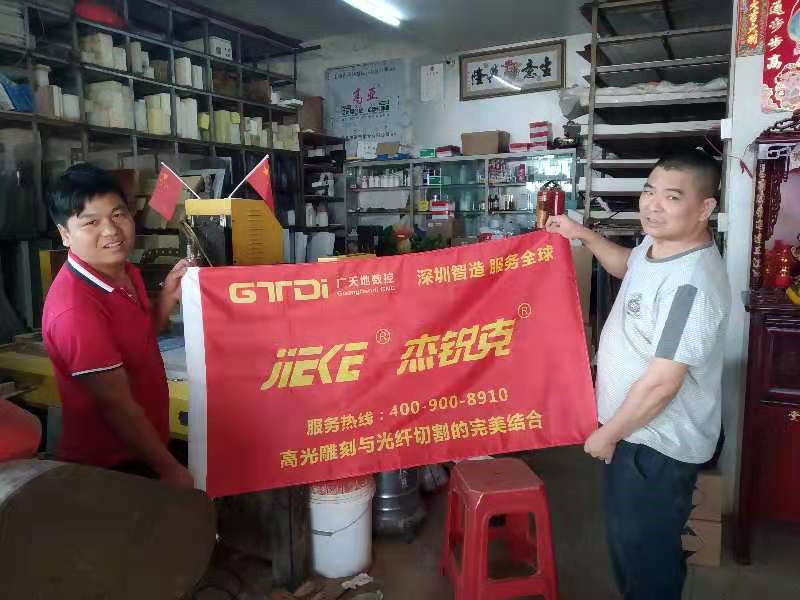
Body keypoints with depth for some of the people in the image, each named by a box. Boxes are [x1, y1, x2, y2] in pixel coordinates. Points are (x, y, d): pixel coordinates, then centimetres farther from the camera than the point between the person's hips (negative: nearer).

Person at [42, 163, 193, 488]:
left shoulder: (126, 272, -3)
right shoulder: (75, 308, -28)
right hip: (107, 470, -8)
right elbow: (118, 404, -24)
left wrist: (167, 298, -5)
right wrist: (170, 469, -16)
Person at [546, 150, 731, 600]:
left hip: (657, 443, -9)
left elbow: (662, 383, -29)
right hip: (639, 430, 10)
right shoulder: (658, 243, -1)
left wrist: (607, 434, -16)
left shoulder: (692, 285, -31)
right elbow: (628, 266, 24)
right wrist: (585, 235, 9)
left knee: (645, 552, 11)